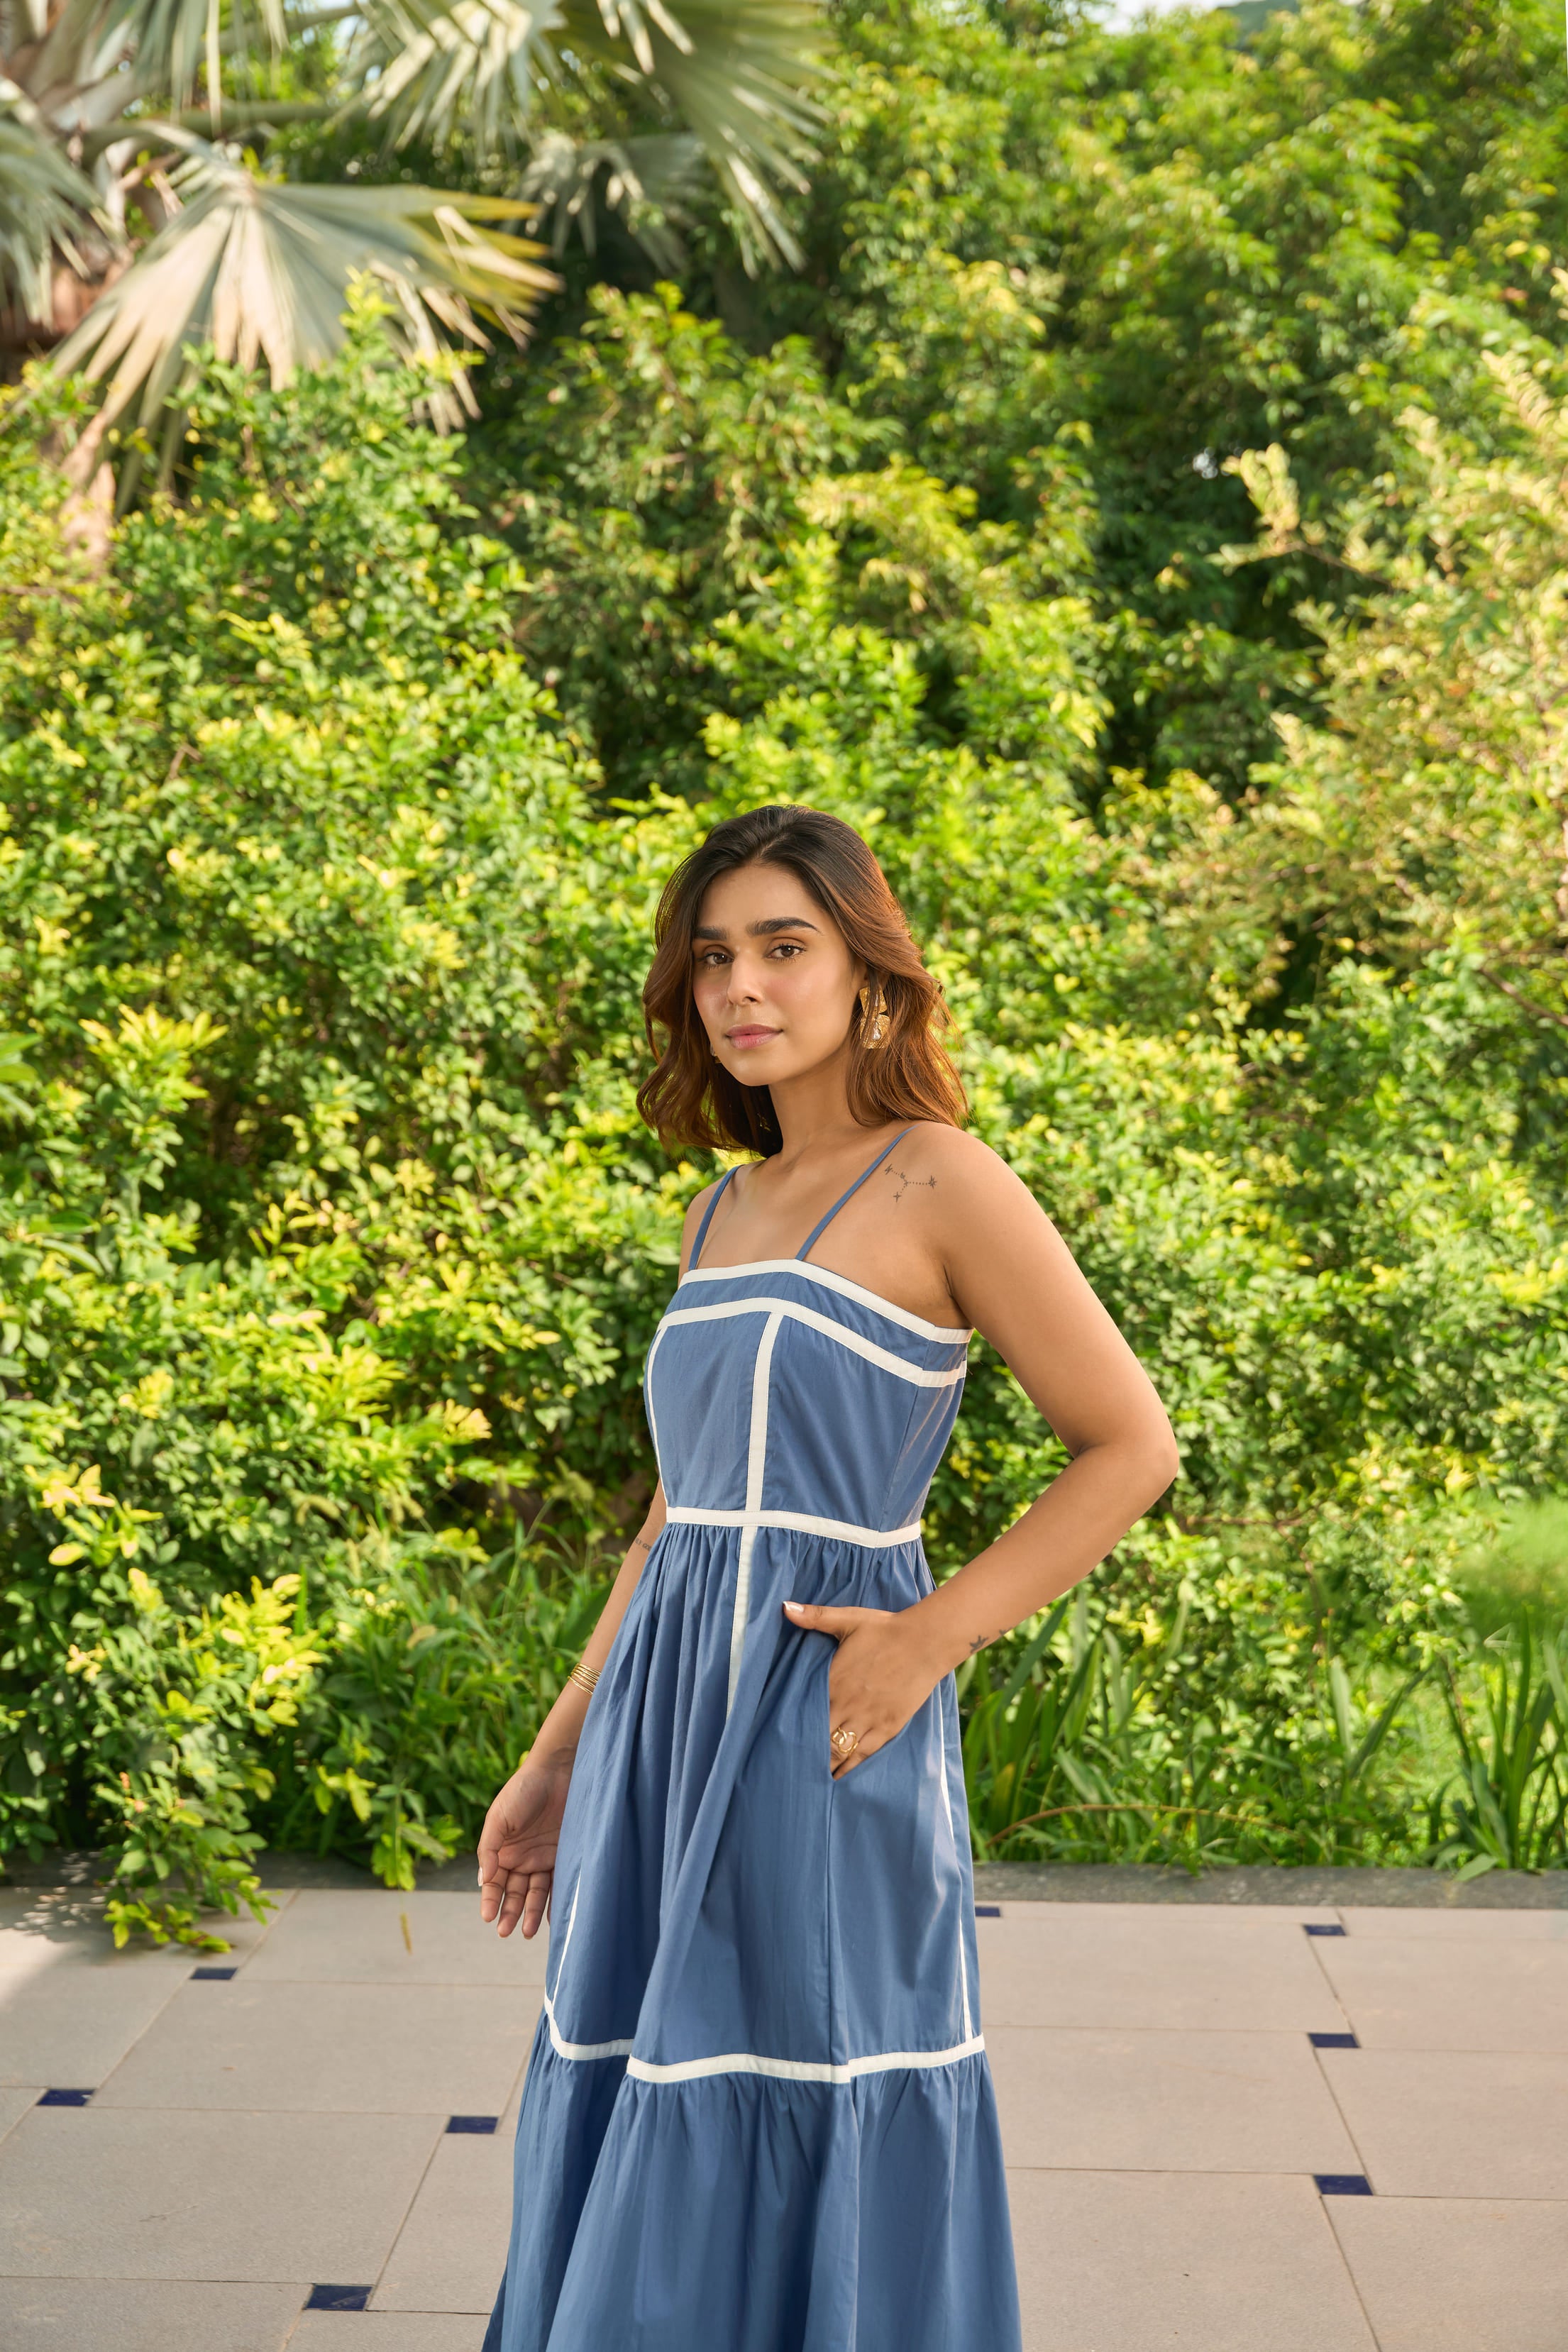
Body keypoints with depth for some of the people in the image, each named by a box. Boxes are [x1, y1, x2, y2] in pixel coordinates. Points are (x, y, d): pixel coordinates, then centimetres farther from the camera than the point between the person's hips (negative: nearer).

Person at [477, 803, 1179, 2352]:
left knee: (815, 2161, 2)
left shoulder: (938, 1180, -6)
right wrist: (556, 1759, 18)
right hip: (666, 1730, 7)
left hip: (827, 1733, -6)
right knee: (642, 2167, 12)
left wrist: (929, 1639, -14)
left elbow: (1130, 1447, -6)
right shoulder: (722, 1210, 14)